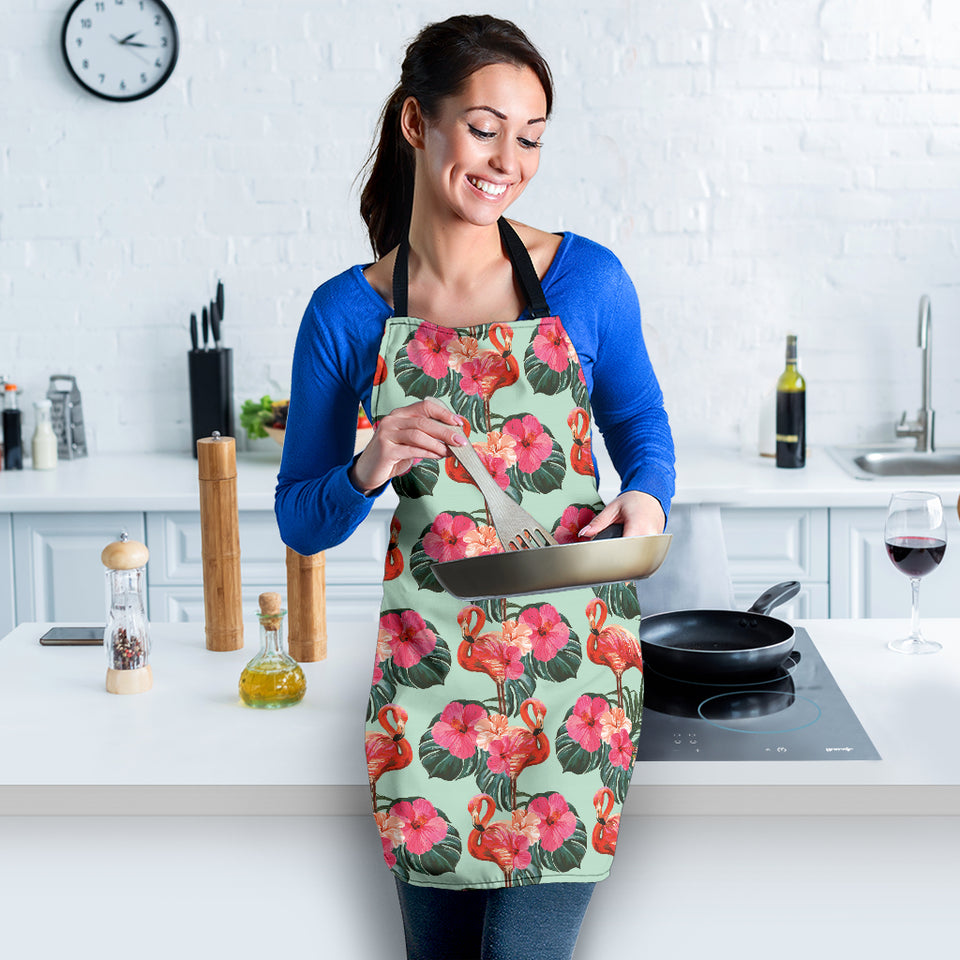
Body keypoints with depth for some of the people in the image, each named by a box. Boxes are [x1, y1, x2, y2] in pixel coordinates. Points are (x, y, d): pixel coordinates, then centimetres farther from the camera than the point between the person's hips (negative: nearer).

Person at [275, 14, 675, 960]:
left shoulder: (587, 279, -2)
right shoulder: (346, 313, -2)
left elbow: (641, 421, 13)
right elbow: (300, 521, 5)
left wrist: (645, 498, -8)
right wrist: (368, 471, -16)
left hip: (569, 667, -1)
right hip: (428, 669, 1)